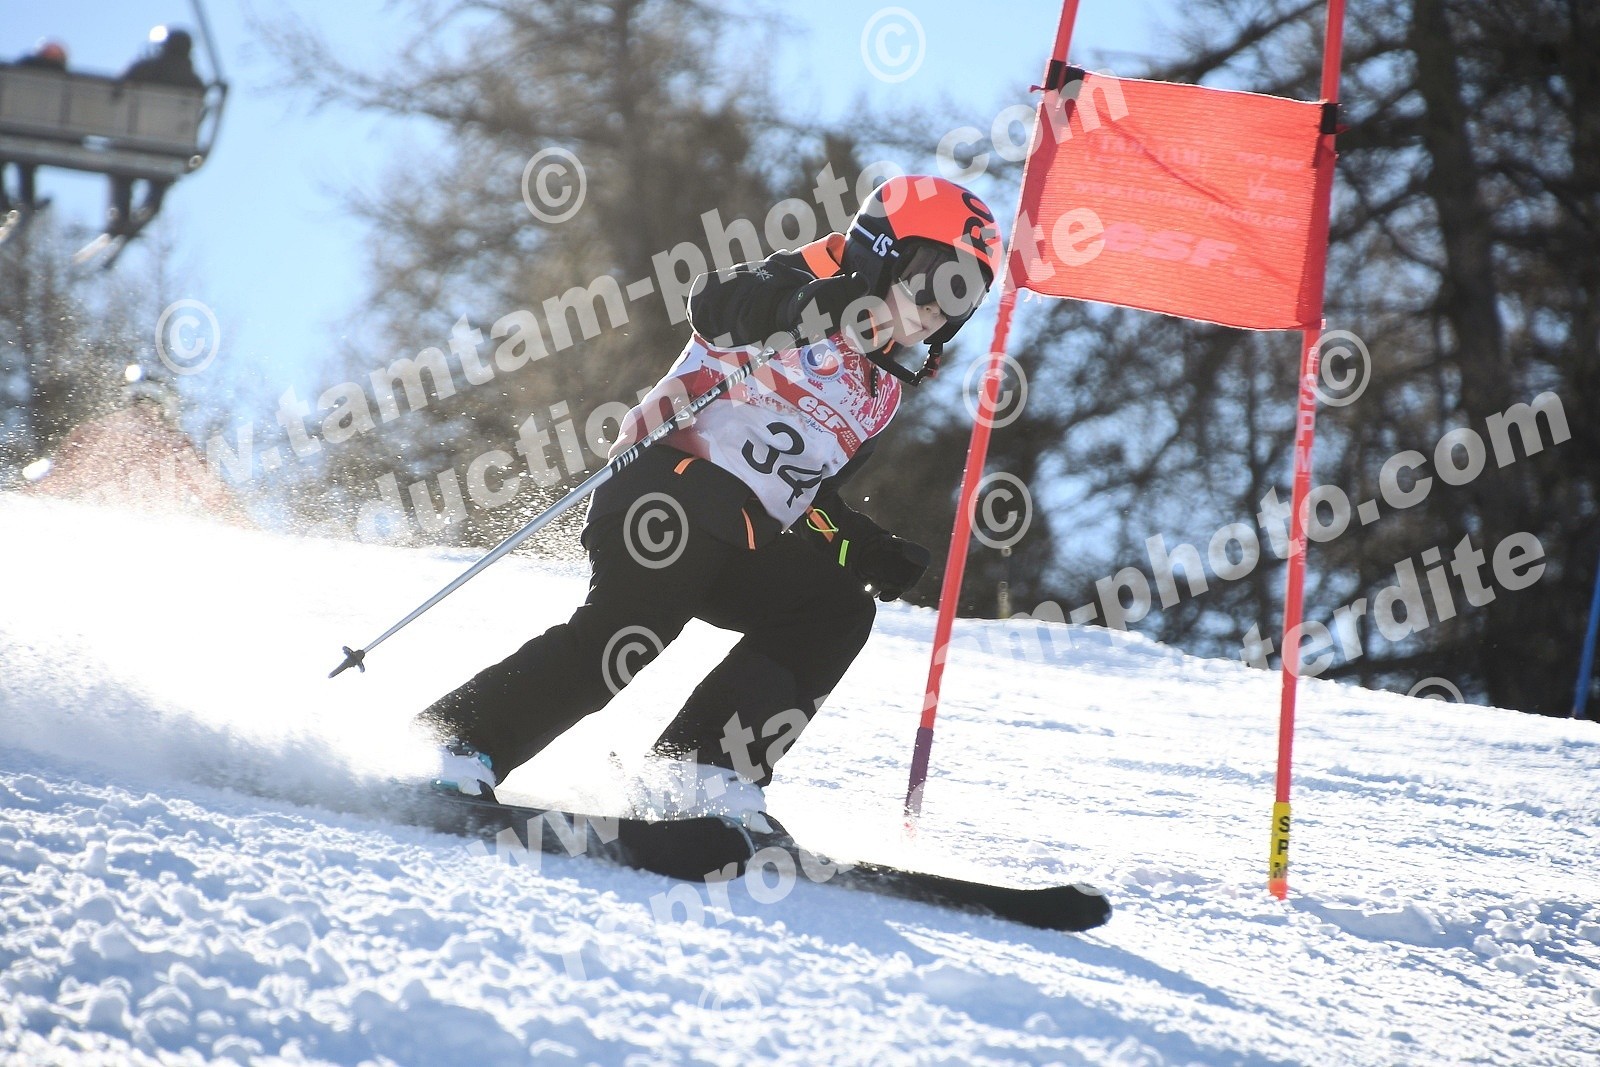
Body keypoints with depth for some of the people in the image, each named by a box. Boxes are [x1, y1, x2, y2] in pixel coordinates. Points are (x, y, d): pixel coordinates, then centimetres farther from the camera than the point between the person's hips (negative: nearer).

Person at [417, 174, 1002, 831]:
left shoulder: (882, 391, 24)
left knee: (839, 608, -10)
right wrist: (805, 309, -36)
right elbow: (714, 305, -19)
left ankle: (708, 775, -17)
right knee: (630, 624, -25)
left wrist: (871, 553, 11)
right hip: (674, 485, -8)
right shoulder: (804, 281, 2)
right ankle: (460, 744, -18)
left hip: (742, 542, 8)